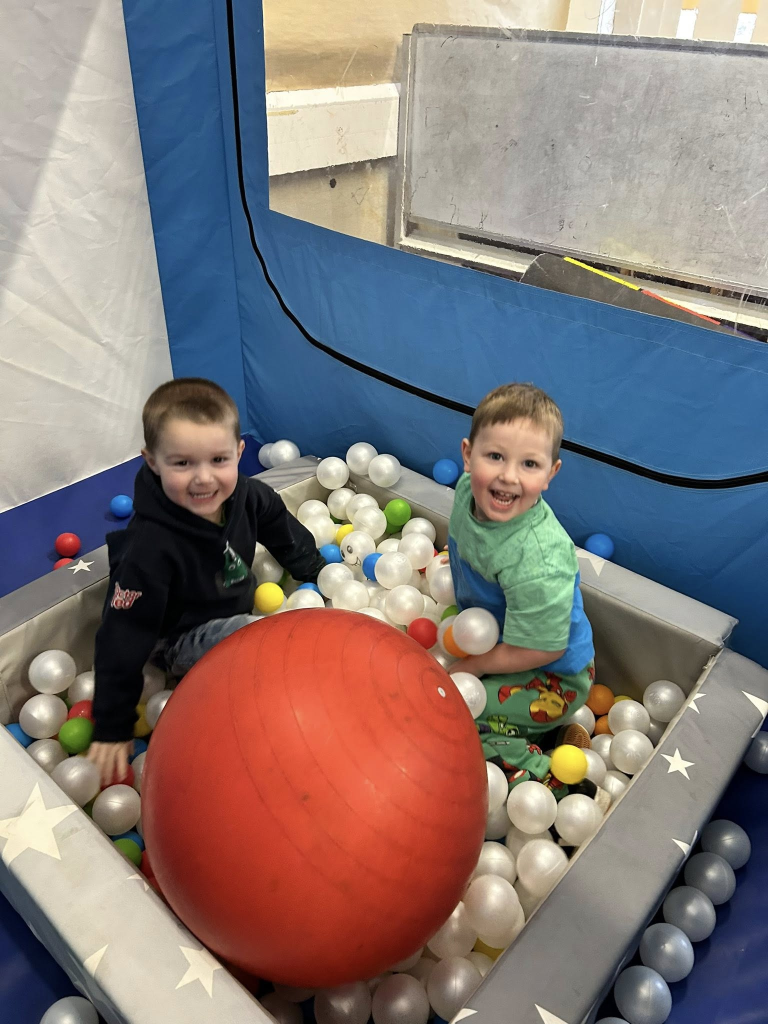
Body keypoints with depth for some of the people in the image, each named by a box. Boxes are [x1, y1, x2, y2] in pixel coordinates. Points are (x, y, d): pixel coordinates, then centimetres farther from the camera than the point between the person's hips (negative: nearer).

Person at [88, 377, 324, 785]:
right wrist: (113, 727, -19)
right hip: (182, 640, -6)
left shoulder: (249, 497, -18)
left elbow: (291, 541, 4)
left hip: (241, 602, 7)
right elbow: (123, 634, -25)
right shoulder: (150, 546, -33)